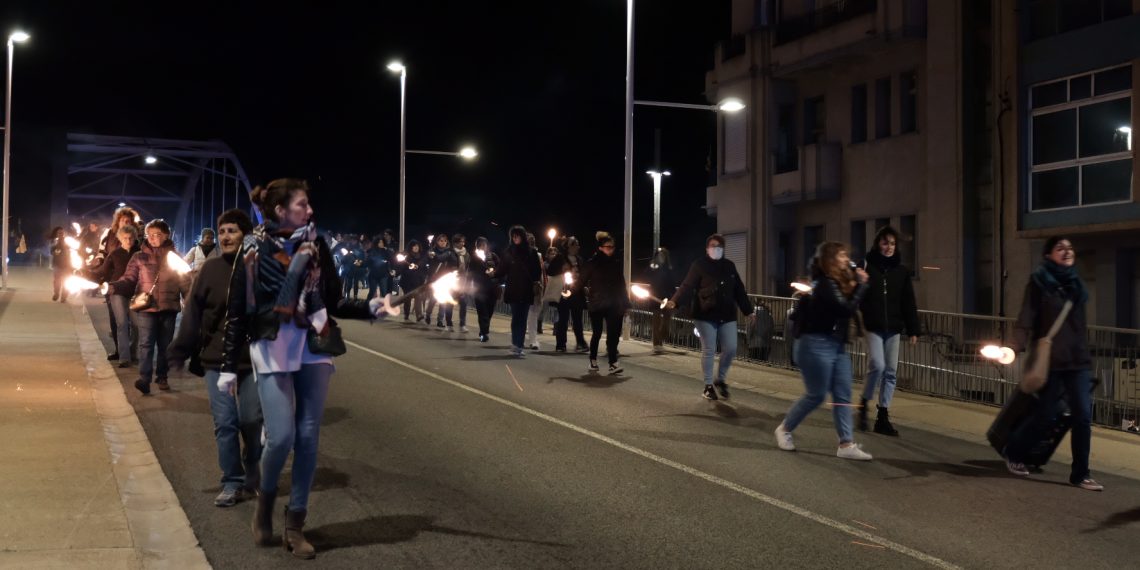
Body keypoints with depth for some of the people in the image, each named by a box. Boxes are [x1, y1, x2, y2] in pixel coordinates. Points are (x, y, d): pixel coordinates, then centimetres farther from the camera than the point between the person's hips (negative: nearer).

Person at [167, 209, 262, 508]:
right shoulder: (211, 268, -1)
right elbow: (192, 314, 0)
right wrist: (179, 352, -3)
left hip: (253, 360, -1)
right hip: (216, 360, 2)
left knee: (252, 422, 6)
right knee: (225, 424, 5)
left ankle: (253, 479, 27)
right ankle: (232, 483, 17)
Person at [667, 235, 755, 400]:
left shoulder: (729, 266, 11)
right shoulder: (699, 265, -4)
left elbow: (739, 290, 16)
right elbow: (687, 286, -15)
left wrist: (749, 310, 15)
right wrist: (674, 301, -31)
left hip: (727, 316, 4)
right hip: (706, 316, -4)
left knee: (730, 349, 1)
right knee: (709, 350, -1)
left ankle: (720, 380, 22)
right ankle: (708, 386, 12)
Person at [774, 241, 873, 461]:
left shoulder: (836, 283, 13)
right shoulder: (824, 285, -17)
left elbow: (853, 306, 10)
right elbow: (847, 310, -24)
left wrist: (856, 284, -1)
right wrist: (860, 284, -16)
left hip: (837, 345, 9)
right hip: (817, 345, -9)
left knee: (843, 395, 4)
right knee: (816, 395, 0)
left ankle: (846, 444, 5)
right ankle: (784, 429, 19)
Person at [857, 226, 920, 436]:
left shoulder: (902, 270, 8)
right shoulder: (867, 266, -3)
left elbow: (908, 302, 9)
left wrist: (913, 330, 5)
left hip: (893, 328, 4)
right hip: (872, 326, -4)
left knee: (890, 372, 5)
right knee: (877, 365, -16)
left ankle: (883, 417, 14)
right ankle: (864, 404, 8)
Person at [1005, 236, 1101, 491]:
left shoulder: (1075, 283, 13)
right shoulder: (1039, 282, -5)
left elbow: (1080, 322, 19)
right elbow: (1026, 317, -14)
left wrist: (1084, 351, 16)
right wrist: (1018, 346, -25)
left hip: (1078, 360, 5)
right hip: (1049, 361, -5)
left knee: (1083, 417, -1)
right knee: (1045, 415, 2)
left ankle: (1080, 473, 9)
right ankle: (1013, 453, 27)